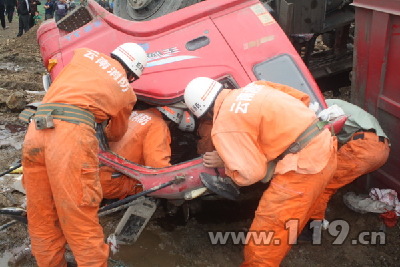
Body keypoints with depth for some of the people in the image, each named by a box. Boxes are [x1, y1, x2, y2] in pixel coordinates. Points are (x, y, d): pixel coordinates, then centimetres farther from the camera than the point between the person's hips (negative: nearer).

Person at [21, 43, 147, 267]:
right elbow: (116, 135, 33)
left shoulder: (85, 53, 22)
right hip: (71, 133, -4)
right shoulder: (127, 93, 18)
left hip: (35, 130, 5)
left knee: (42, 221, 13)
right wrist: (107, 132, 56)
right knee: (81, 223, -1)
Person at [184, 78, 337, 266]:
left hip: (302, 166, -9)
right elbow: (302, 98, 20)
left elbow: (252, 173, -12)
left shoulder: (224, 126, -11)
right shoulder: (253, 87, 12)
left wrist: (223, 162, 5)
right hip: (325, 146, 9)